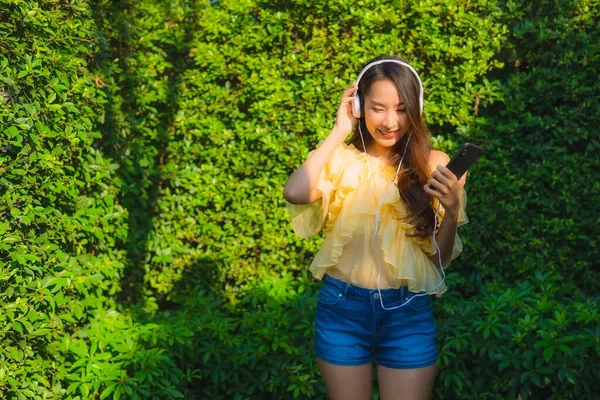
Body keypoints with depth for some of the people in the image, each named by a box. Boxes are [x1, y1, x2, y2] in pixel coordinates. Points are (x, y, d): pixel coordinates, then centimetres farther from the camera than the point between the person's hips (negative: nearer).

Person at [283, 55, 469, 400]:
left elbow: (440, 258, 0)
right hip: (342, 308, 0)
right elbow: (295, 193, -24)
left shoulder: (433, 164, -2)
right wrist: (339, 131, -14)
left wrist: (451, 209, -19)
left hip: (409, 313, 0)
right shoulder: (342, 159, -3)